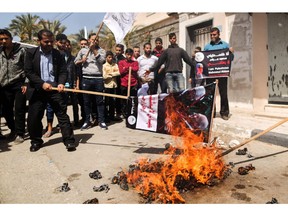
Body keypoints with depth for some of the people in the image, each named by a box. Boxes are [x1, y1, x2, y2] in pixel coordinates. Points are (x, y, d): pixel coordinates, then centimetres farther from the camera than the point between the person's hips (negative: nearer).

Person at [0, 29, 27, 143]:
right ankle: (13, 130, 29)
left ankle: (20, 133, 9)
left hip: (19, 84, -5)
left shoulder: (21, 50, -3)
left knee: (19, 110, -2)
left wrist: (26, 83, -10)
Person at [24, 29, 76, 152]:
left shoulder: (58, 54, 4)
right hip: (38, 89, 1)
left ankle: (69, 141, 2)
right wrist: (42, 83, -15)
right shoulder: (31, 53, 2)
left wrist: (61, 83, -18)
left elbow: (63, 72, 2)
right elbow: (28, 71, -3)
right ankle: (36, 141, 26)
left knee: (62, 114, -4)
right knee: (33, 117, 6)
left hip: (55, 88, 0)